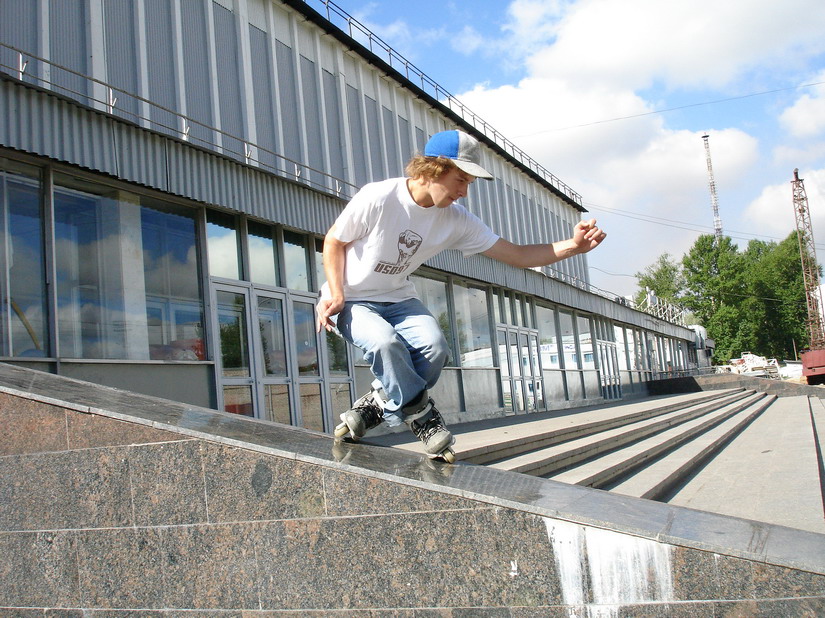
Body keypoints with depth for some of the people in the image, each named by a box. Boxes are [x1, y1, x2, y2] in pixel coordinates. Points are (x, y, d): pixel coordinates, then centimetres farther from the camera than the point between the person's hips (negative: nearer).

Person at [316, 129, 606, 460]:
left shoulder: (456, 220, -10)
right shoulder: (378, 198, -23)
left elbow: (516, 254, -10)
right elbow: (334, 241, -9)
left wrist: (571, 246, -24)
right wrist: (336, 294, -22)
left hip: (397, 299, 4)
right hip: (351, 300, -4)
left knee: (434, 346, -24)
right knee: (385, 342, -34)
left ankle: (375, 406, -2)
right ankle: (423, 418, -12)